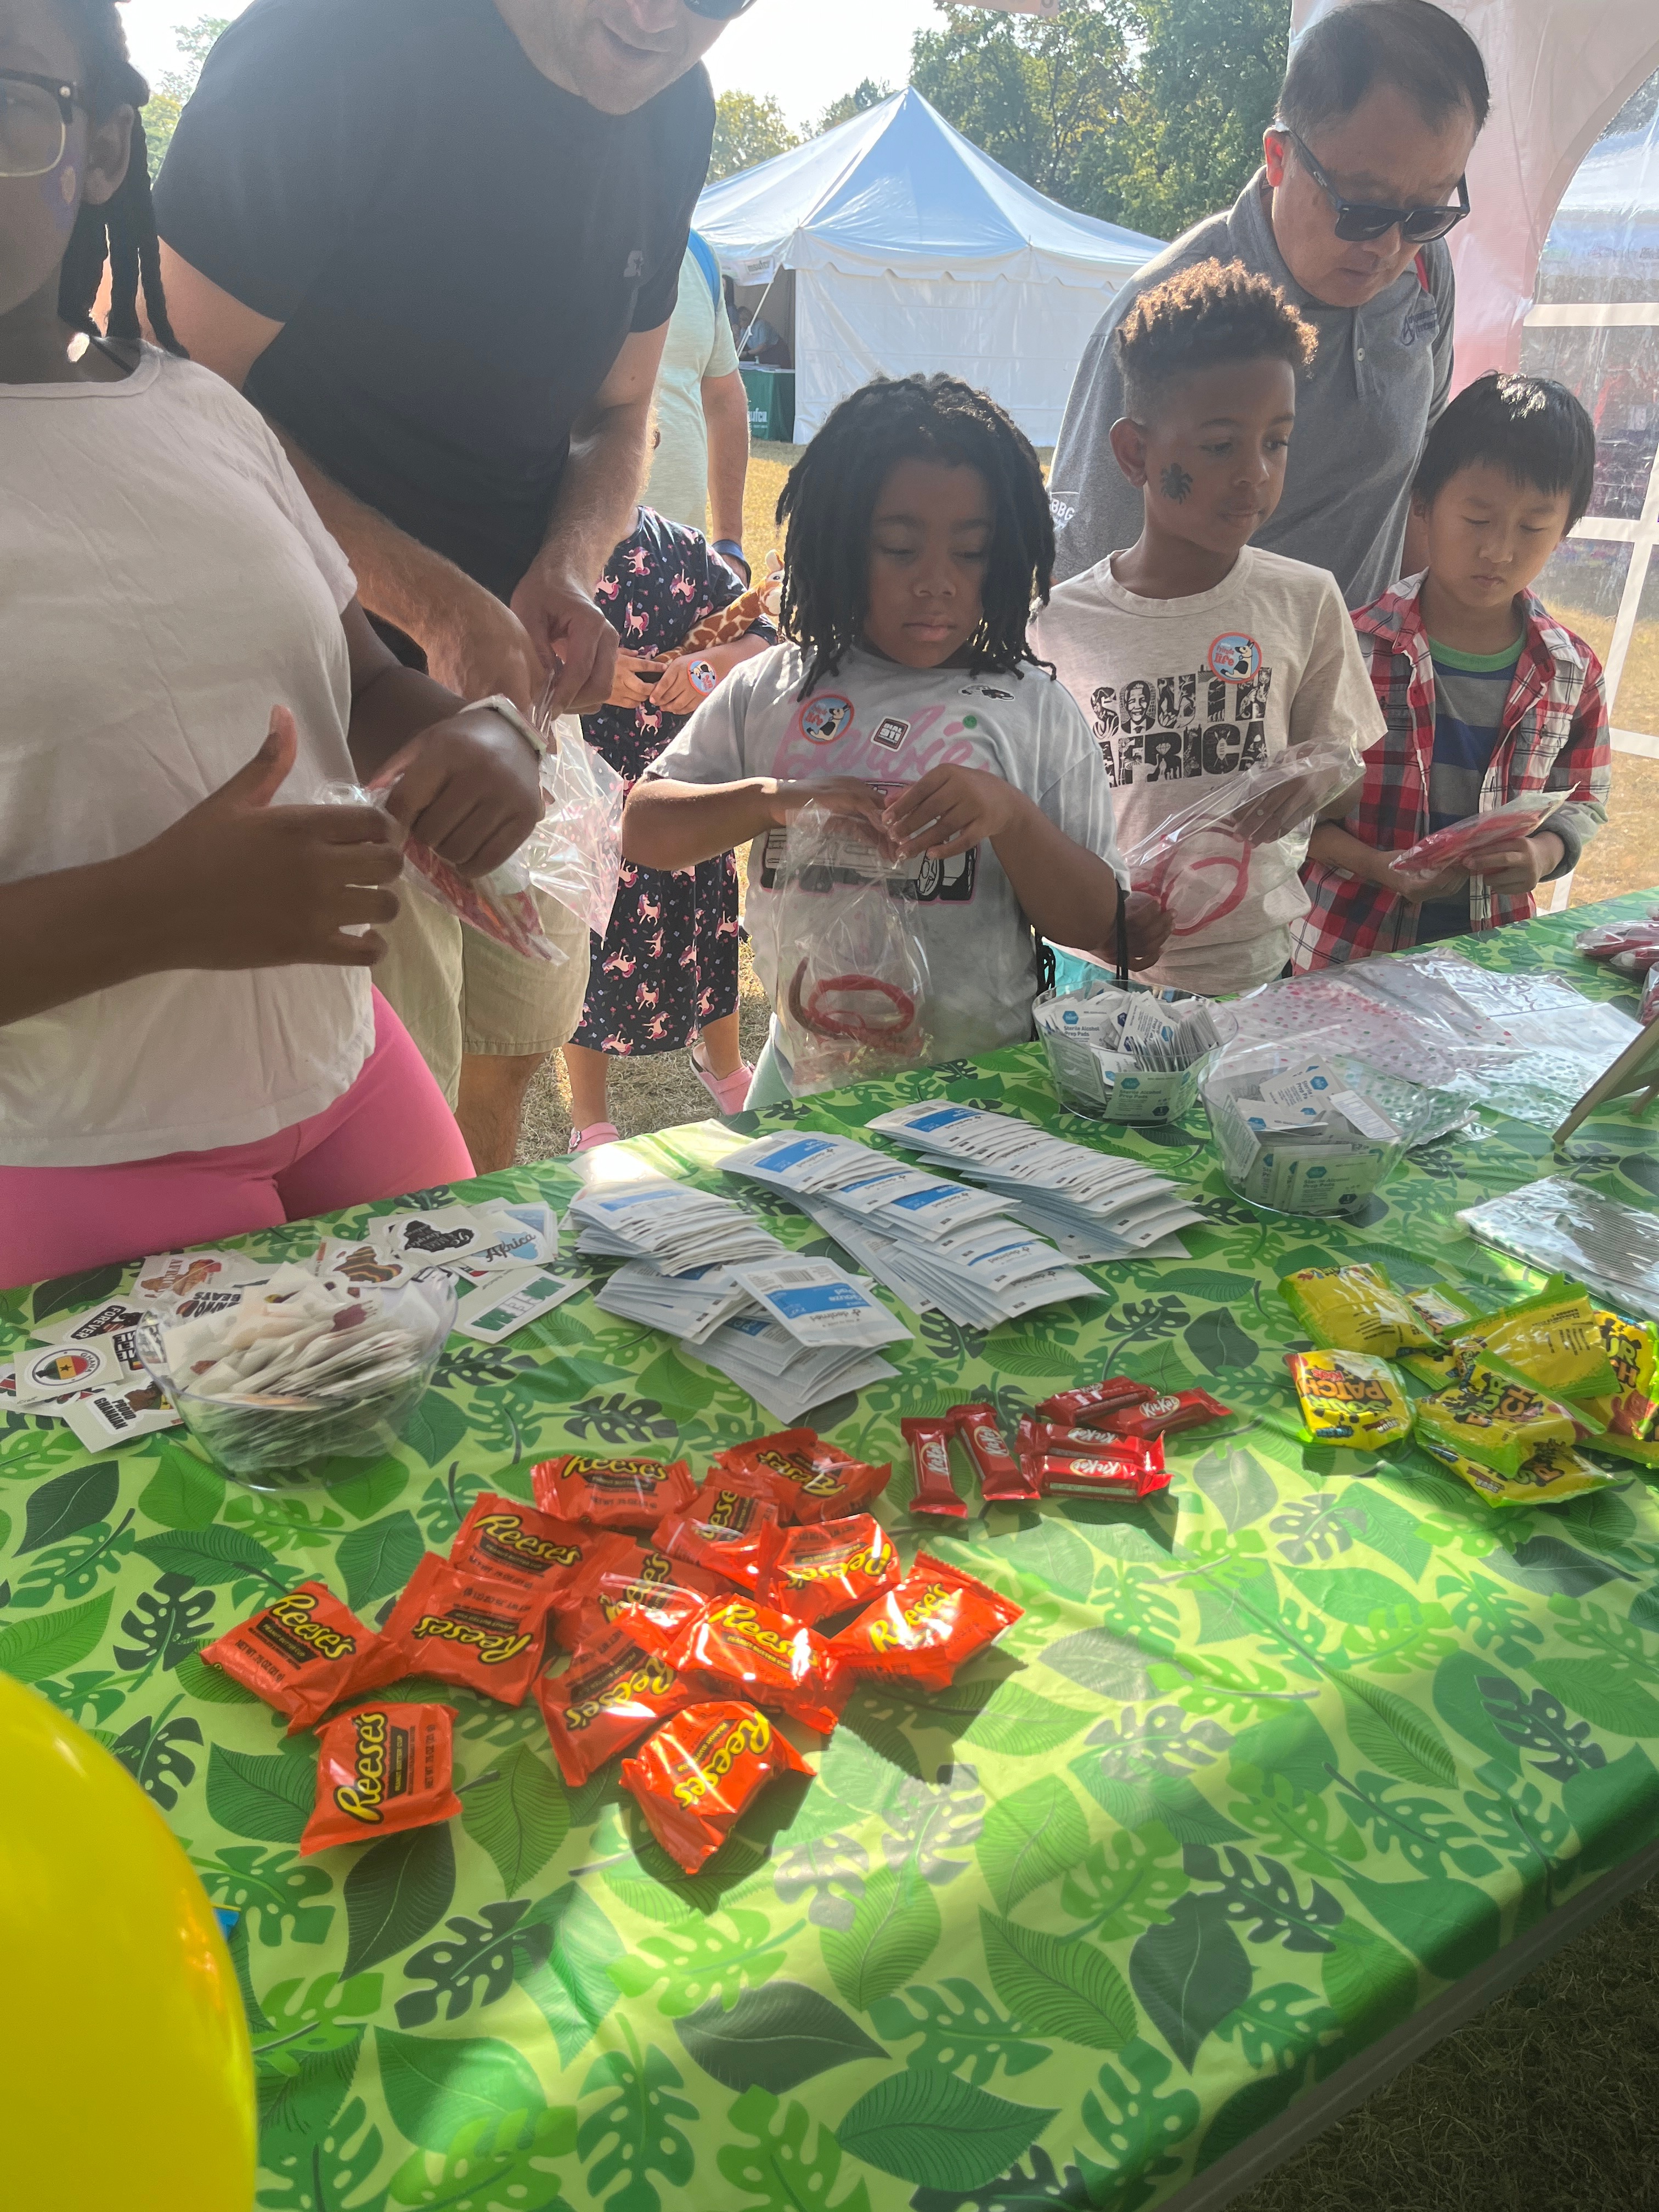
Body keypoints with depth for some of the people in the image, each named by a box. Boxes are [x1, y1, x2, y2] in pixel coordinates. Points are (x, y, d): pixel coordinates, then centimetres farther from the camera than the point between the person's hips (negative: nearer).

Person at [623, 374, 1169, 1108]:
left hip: (977, 1077, -1)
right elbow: (643, 831, 3)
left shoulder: (1033, 710, 2)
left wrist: (1011, 817, -18)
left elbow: (1094, 929, 0)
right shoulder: (771, 689, 6)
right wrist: (775, 797, -13)